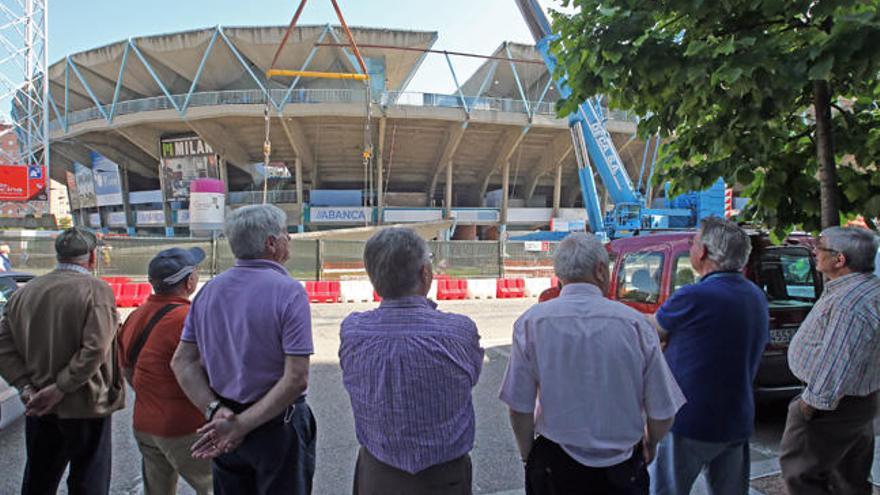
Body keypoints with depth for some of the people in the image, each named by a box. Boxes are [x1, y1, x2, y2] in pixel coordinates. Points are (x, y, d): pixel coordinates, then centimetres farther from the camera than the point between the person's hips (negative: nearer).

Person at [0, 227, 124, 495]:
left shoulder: (23, 292, 4)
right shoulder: (97, 290, -14)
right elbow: (94, 350, -23)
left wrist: (26, 386, -4)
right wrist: (60, 389, -15)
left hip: (39, 409, 6)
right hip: (85, 407, -5)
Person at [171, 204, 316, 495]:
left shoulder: (209, 290, 0)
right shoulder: (289, 292, -18)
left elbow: (182, 362, 1)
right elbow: (296, 379, -24)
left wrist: (215, 411, -7)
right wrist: (243, 425, -19)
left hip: (223, 427, 6)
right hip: (276, 425, -5)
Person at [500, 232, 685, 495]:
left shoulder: (531, 322, -12)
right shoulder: (636, 323, -12)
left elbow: (520, 411, -9)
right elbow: (662, 415, -6)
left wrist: (528, 456, 9)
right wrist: (649, 445, 15)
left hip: (554, 466, 0)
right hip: (622, 472, 0)